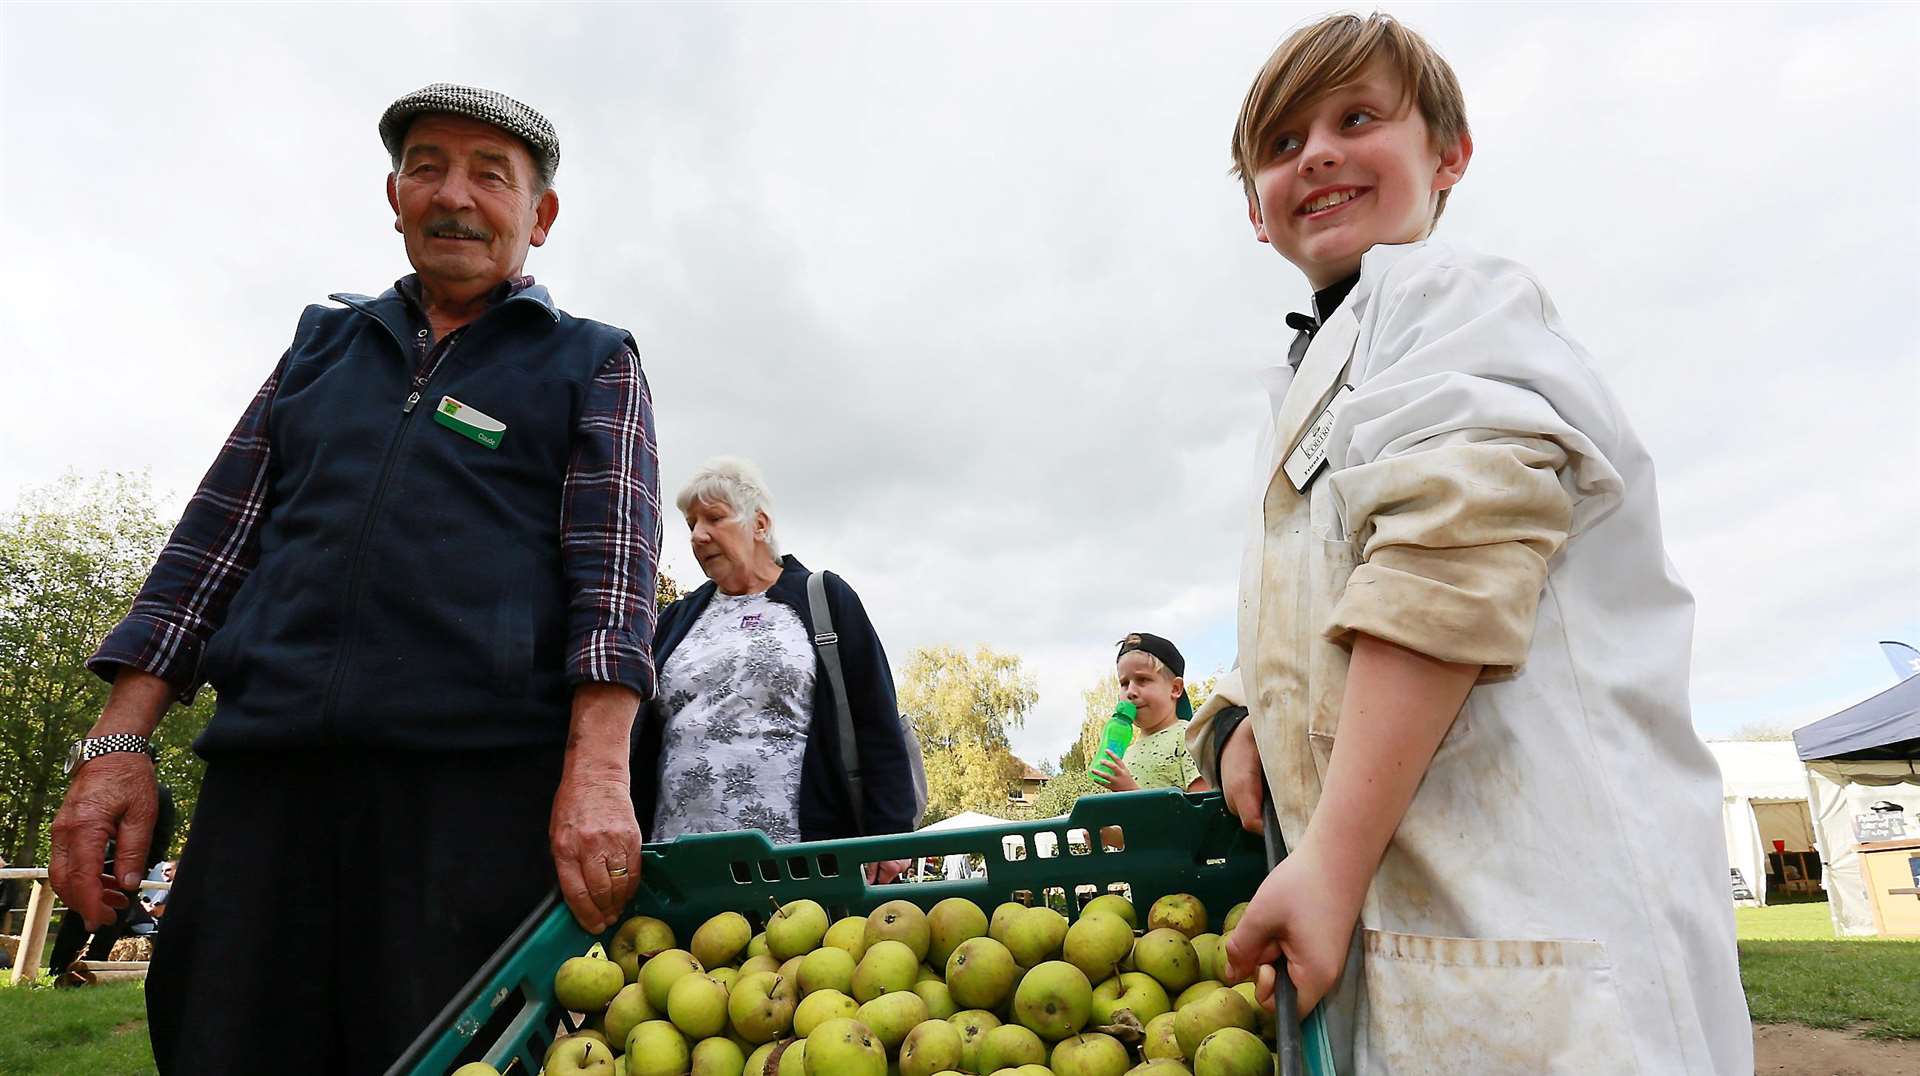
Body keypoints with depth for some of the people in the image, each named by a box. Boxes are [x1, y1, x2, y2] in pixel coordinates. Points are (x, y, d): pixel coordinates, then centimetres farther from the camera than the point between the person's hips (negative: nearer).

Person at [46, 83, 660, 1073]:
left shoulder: (591, 366, 9)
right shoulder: (323, 343, 21)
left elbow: (613, 566, -5)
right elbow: (214, 541, 18)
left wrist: (596, 771, -18)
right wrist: (118, 742, 8)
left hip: (479, 780, -4)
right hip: (264, 775, 4)